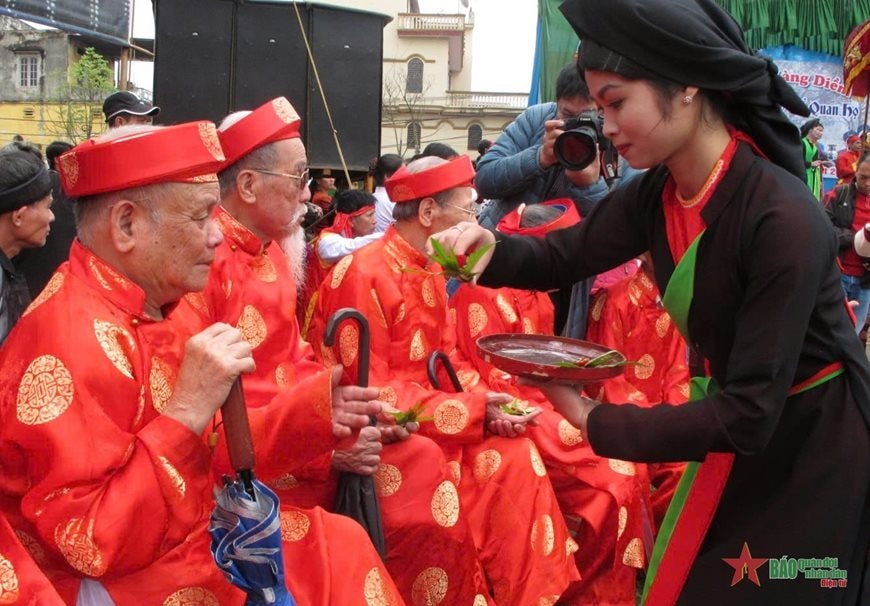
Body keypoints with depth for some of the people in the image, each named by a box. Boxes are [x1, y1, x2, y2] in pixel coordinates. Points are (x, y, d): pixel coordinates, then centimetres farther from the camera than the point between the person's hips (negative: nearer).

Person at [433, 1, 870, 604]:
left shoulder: (784, 221, -31)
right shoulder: (657, 194, -9)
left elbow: (749, 414, -30)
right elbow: (564, 256, 4)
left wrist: (595, 422, -22)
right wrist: (492, 250, -18)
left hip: (814, 448, -6)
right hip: (737, 436, 7)